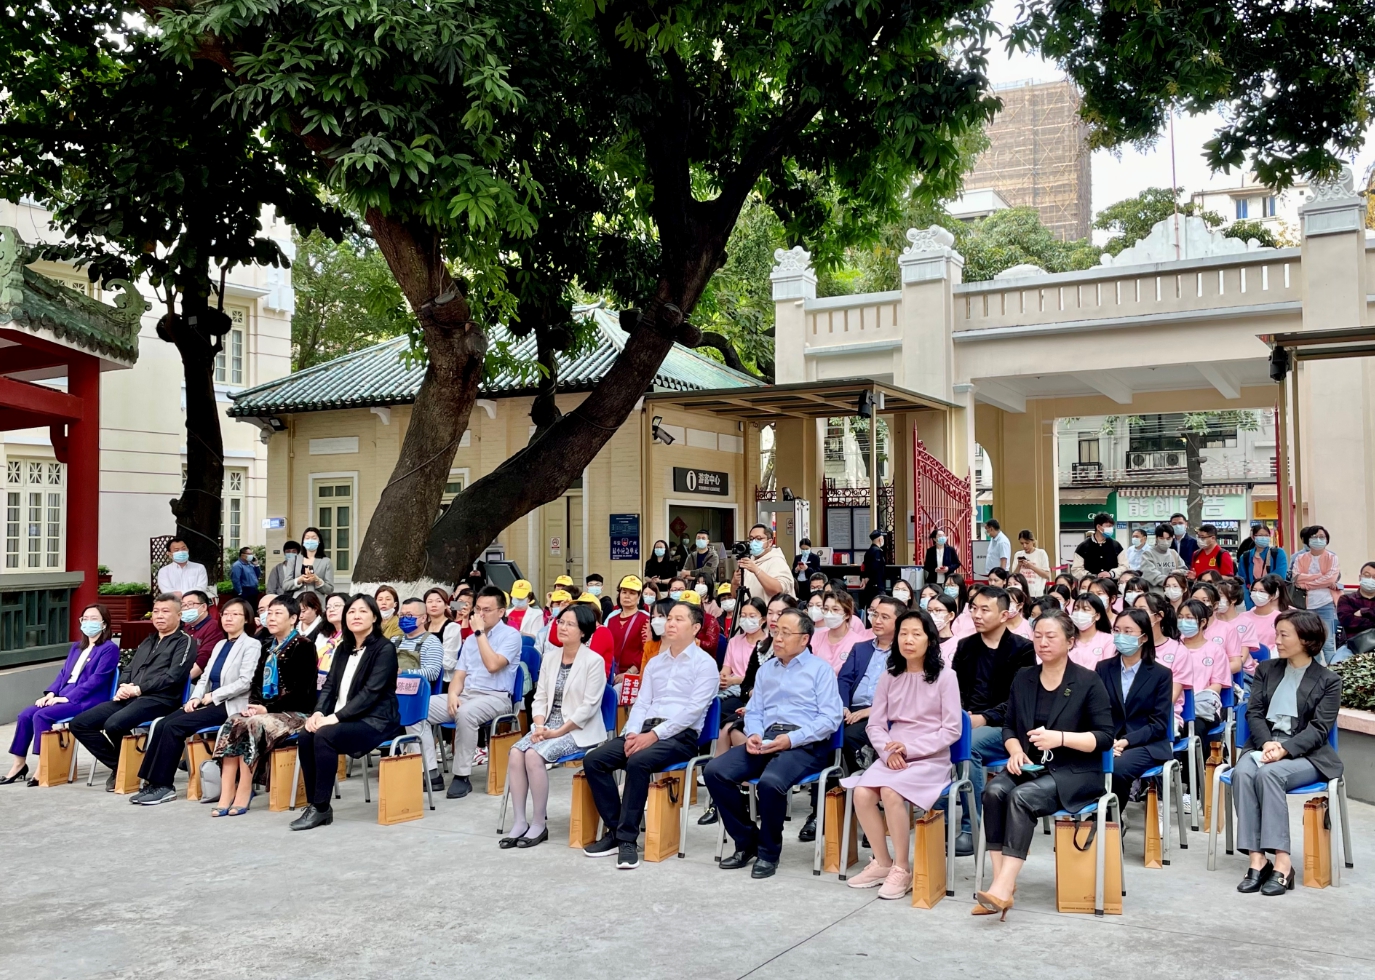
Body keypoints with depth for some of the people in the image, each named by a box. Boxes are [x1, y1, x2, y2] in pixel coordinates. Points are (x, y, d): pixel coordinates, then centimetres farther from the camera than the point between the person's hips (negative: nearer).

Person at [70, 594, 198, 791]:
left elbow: (173, 677, -10)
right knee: (79, 723, -5)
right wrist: (123, 687, 0)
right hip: (129, 698, 8)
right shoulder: (147, 642, 27)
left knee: (113, 724, -32)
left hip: (158, 700, -8)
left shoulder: (184, 642, 2)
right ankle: (118, 766, 3)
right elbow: (128, 670, 23)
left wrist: (138, 689, -13)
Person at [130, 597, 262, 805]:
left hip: (229, 706, -8)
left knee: (174, 726, -22)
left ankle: (164, 785, -14)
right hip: (209, 703, 8)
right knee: (162, 724, -13)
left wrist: (213, 696, -14)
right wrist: (195, 697, -3)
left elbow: (245, 682, -15)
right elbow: (205, 677, 16)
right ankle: (153, 782, -11)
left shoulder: (252, 645, -4)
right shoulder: (220, 645, 20)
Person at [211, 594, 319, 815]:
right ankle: (227, 794, -26)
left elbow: (301, 690, -13)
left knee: (253, 726, -31)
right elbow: (256, 682, 15)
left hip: (295, 713, -7)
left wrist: (268, 708, -18)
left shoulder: (304, 646, -6)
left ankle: (243, 793, -25)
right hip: (266, 710, 7)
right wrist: (254, 704, -6)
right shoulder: (268, 646, 17)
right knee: (232, 723, -21)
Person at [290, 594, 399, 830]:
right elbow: (329, 685, 10)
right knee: (306, 737, -21)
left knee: (324, 736, -30)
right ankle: (313, 805, -13)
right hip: (342, 719, 7)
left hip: (375, 722, -6)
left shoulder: (385, 648, -7)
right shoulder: (343, 649, 15)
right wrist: (318, 712, -11)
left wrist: (336, 716, -23)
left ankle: (321, 808, -22)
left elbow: (371, 692, -16)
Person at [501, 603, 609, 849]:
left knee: (534, 754, -28)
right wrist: (540, 726, -10)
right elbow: (540, 697, 9)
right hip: (549, 725, 6)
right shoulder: (550, 657, 11)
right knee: (516, 752, -22)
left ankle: (539, 824, -16)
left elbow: (589, 706, -14)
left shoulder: (594, 661, -9)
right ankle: (520, 821, -16)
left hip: (579, 730, -6)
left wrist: (558, 732, -17)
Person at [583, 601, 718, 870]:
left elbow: (694, 709, -11)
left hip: (681, 736, -7)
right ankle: (614, 830, -9)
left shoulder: (705, 664, -1)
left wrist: (655, 734, -19)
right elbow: (641, 703, 15)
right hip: (645, 731, 7)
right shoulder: (654, 663, 20)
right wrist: (632, 733, -6)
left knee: (637, 762, -35)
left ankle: (627, 838, -24)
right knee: (593, 760, -15)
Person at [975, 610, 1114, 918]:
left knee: (1022, 797, -32)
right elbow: (1009, 727, 16)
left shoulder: (1088, 681, -4)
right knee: (994, 791, -27)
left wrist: (1060, 738, -22)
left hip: (1075, 773, -4)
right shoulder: (1023, 679, 10)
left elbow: (1105, 738, -8)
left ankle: (1004, 888, -35)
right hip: (1030, 767, 5)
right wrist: (1016, 751, -6)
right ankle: (1000, 883, -30)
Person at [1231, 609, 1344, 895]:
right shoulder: (1266, 669, 15)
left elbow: (1319, 729, -6)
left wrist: (1284, 749, -22)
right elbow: (1254, 712, 6)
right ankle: (1257, 860, -34)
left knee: (1268, 774, -35)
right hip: (1264, 745, 3)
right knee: (1242, 772, -31)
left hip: (1305, 753, -3)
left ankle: (1282, 863, -35)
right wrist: (1267, 743, -14)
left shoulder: (1328, 680, 3)